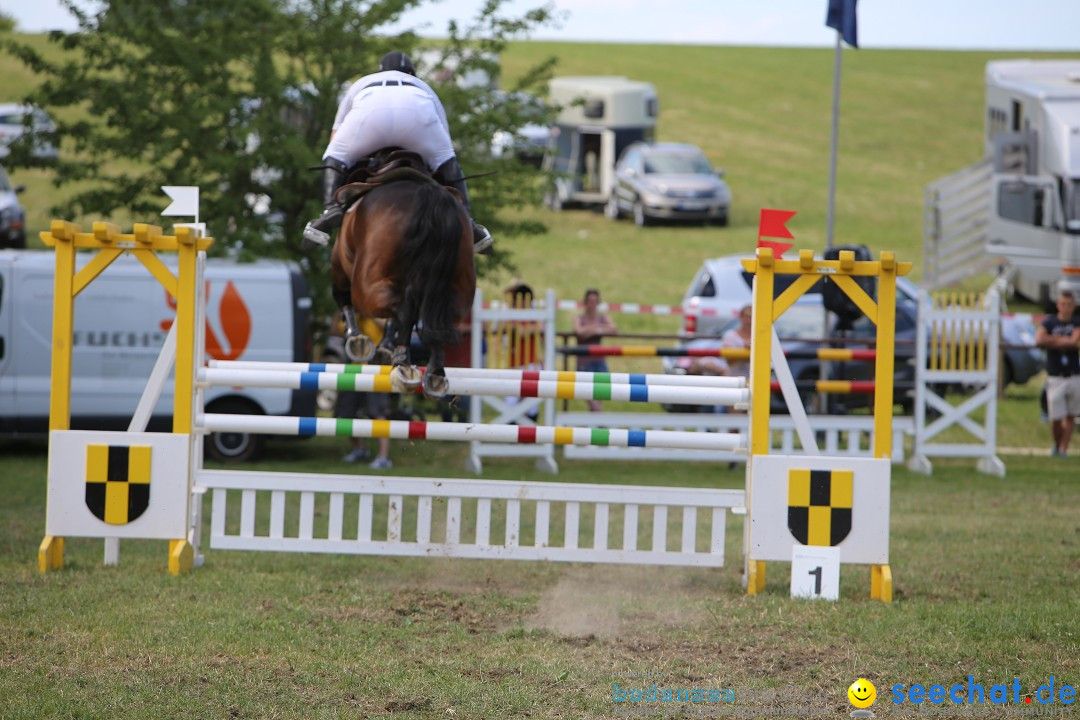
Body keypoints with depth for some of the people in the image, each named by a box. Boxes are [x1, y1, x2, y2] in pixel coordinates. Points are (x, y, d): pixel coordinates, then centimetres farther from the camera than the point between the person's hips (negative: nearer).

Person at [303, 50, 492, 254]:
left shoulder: (361, 85, 47)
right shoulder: (422, 87, 46)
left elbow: (334, 141, 43)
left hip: (370, 109, -1)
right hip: (417, 108, 1)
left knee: (335, 158, 23)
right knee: (445, 161, 29)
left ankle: (331, 209, -3)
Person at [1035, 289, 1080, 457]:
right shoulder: (1049, 322, 3)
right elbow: (1039, 341, -15)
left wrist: (1053, 340, -7)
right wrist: (1064, 341, -10)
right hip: (1055, 378, -1)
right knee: (1056, 418, -1)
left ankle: (1063, 449, 9)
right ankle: (1057, 445, 23)